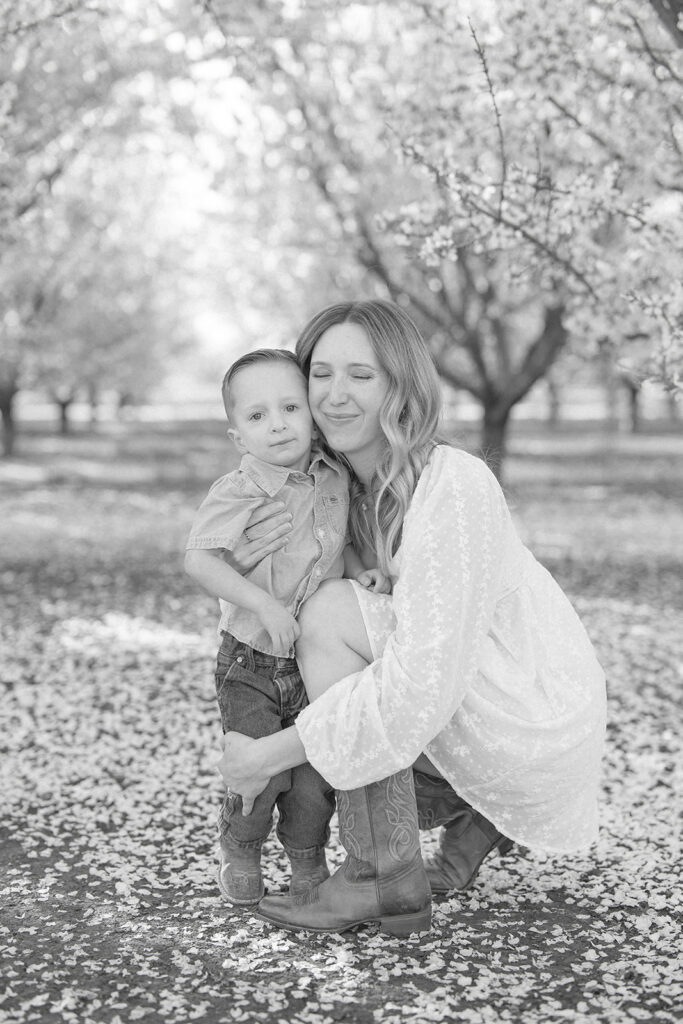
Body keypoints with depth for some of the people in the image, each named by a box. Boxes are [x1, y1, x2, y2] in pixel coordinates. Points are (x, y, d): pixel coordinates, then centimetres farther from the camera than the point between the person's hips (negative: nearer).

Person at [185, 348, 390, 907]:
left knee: (317, 775, 7)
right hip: (252, 664, -4)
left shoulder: (334, 479, 0)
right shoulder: (238, 492, -16)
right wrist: (263, 603, -29)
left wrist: (363, 569, -3)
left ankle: (307, 853, 33)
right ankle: (240, 847, 28)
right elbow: (199, 559, -22)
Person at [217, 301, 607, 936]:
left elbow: (422, 685, -30)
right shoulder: (348, 485, 2)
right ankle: (474, 815, 16)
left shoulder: (452, 487, -24)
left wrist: (268, 756, -24)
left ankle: (384, 880, -15)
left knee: (334, 612, -21)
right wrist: (252, 569, -15)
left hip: (536, 728, -9)